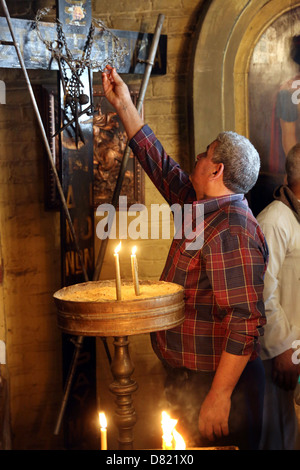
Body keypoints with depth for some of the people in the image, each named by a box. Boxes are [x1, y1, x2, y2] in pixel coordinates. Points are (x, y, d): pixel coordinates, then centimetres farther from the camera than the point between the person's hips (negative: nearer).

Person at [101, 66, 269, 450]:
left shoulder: (231, 230, -25)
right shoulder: (203, 208, 5)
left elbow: (246, 321, -30)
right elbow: (160, 164, 16)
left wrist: (219, 396, -28)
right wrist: (124, 106, 19)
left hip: (216, 385, -9)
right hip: (186, 378, 9)